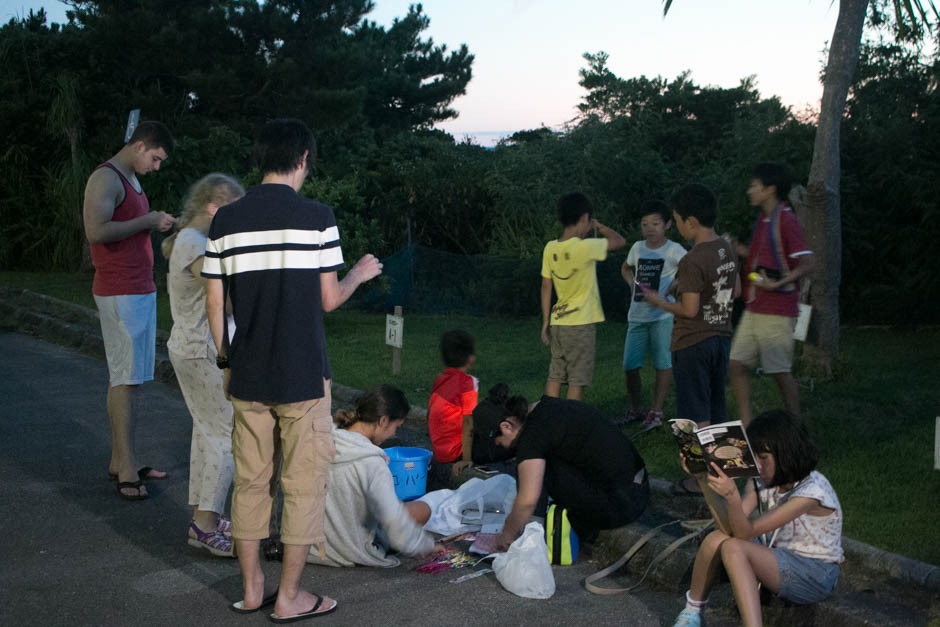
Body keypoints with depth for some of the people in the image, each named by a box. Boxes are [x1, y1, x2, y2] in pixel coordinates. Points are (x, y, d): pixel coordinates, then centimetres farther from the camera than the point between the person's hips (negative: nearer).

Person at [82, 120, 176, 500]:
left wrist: (157, 225, 9)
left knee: (125, 377, 10)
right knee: (126, 379, -9)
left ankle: (119, 462, 15)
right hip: (120, 293, -10)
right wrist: (146, 221, -17)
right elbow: (96, 231, -24)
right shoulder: (106, 179, -12)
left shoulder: (131, 180, 19)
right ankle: (127, 471, -7)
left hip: (140, 290, 10)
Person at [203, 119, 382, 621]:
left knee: (249, 480, 14)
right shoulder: (316, 217, -9)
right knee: (303, 483, 6)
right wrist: (360, 274, 15)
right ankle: (289, 597, 13)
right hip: (304, 375, -4)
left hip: (247, 374, 4)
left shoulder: (226, 220, 1)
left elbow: (214, 304, 3)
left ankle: (251, 588, 24)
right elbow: (329, 299, -4)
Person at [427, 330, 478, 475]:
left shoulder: (439, 380, 8)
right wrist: (466, 459, -21)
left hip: (439, 452, 8)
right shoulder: (469, 382, -14)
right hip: (455, 452, -8)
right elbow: (468, 422, -20)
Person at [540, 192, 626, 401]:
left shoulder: (550, 248, 1)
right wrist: (597, 225, 10)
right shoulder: (585, 247, -17)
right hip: (581, 324, -6)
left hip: (557, 322, 6)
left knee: (555, 376, 11)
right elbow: (620, 241, -4)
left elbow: (546, 287, 7)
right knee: (577, 380, 2)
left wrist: (545, 322, 13)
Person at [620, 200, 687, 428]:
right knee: (629, 365, 4)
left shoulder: (673, 250, -6)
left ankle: (656, 412, 11)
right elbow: (626, 268, 28)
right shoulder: (638, 248, 9)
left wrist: (671, 290, -20)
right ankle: (636, 409, 21)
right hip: (637, 315, 5)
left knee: (663, 364, 1)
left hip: (663, 315, -5)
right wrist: (632, 284, 10)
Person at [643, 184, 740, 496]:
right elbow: (736, 291, 16)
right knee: (717, 410, 16)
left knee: (697, 415, 1)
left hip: (692, 344, -8)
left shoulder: (693, 261, -22)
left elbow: (689, 309, -22)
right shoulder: (727, 250, 4)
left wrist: (659, 301, -7)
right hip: (721, 337, 8)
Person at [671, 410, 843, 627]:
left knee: (733, 548, -28)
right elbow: (731, 526, -15)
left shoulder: (812, 491, -23)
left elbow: (746, 532, -28)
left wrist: (732, 496, -47)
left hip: (814, 575, -7)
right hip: (778, 557, 7)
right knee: (716, 539, -19)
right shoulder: (762, 479, -1)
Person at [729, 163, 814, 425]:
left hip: (776, 312, -9)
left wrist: (778, 284, -27)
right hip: (754, 309, 9)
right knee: (736, 365, 7)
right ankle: (745, 425, 15)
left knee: (780, 372, -2)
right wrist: (741, 250, 11)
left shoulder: (786, 220, -13)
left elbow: (806, 263, -18)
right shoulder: (762, 218, 14)